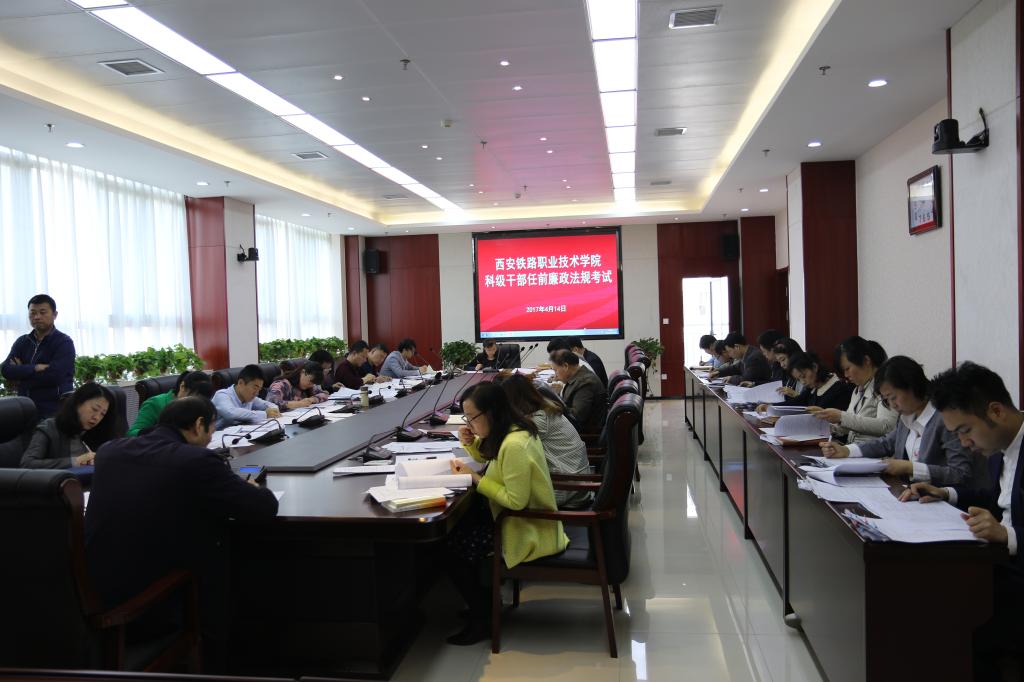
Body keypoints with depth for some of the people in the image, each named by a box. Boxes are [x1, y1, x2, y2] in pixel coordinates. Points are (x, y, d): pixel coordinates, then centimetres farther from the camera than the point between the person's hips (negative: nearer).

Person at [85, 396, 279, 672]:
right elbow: (266, 506, -13)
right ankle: (206, 668, 40)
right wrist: (249, 488, 9)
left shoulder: (108, 451, 1)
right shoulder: (197, 461, -18)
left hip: (99, 598, 6)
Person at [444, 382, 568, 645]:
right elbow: (489, 456, 20)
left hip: (528, 532, -10)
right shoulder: (515, 429, 2)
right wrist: (470, 442, 0)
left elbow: (516, 500, -27)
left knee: (452, 551, -10)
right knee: (456, 526, 9)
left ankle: (484, 620, 9)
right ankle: (484, 601, 22)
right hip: (531, 518, 10)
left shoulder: (514, 446, -28)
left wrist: (475, 478, -20)